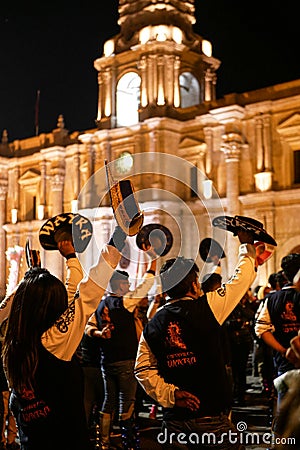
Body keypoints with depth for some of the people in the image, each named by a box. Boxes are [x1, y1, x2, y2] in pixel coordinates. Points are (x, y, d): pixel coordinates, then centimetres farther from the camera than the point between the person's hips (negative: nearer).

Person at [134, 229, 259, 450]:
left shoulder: (152, 326, 3)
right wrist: (247, 245, 18)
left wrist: (170, 394, 0)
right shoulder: (206, 308, -8)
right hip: (212, 417, -3)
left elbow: (143, 370, 2)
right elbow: (243, 277, 4)